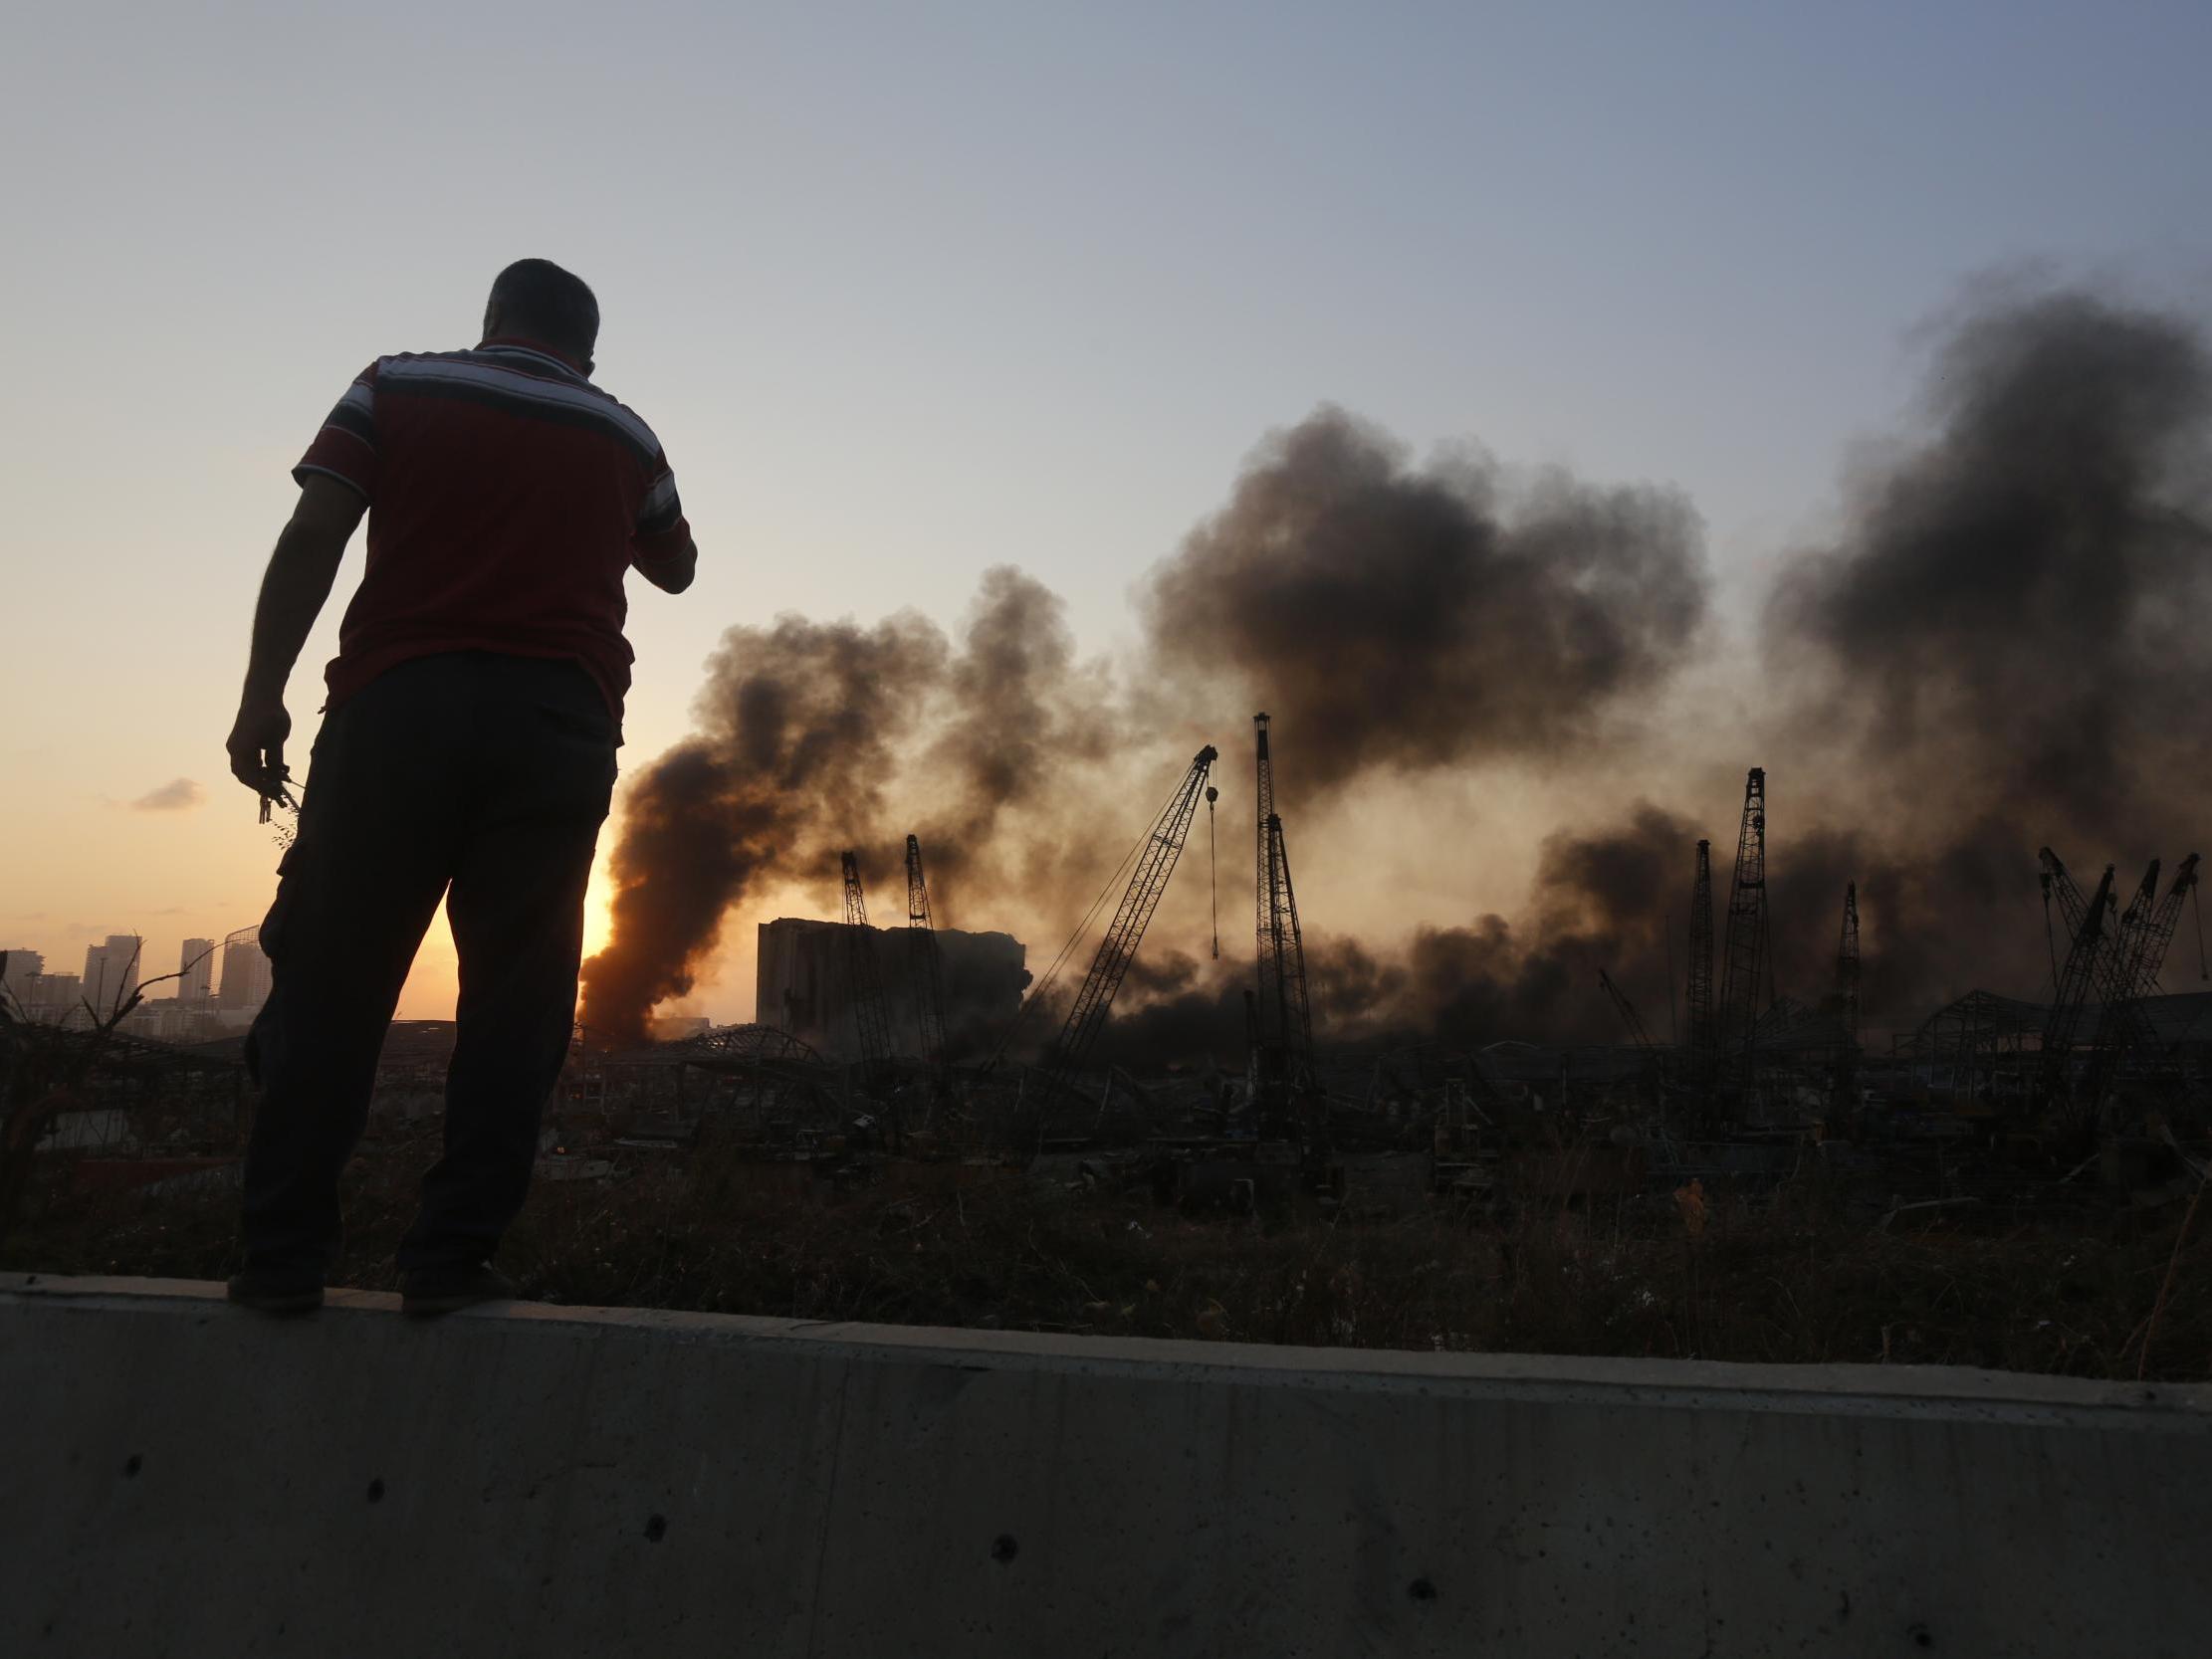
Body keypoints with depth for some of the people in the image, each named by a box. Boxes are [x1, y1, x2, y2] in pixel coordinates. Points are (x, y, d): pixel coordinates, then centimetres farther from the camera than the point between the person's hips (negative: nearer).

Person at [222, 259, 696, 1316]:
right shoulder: (623, 435, 19)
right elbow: (674, 568, 33)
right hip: (560, 718, 1)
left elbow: (311, 539, 2)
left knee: (333, 979, 4)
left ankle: (284, 1256, 3)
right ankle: (451, 1257, -1)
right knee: (513, 995, 2)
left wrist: (263, 694, -1)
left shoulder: (394, 388, 14)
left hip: (401, 698, 0)